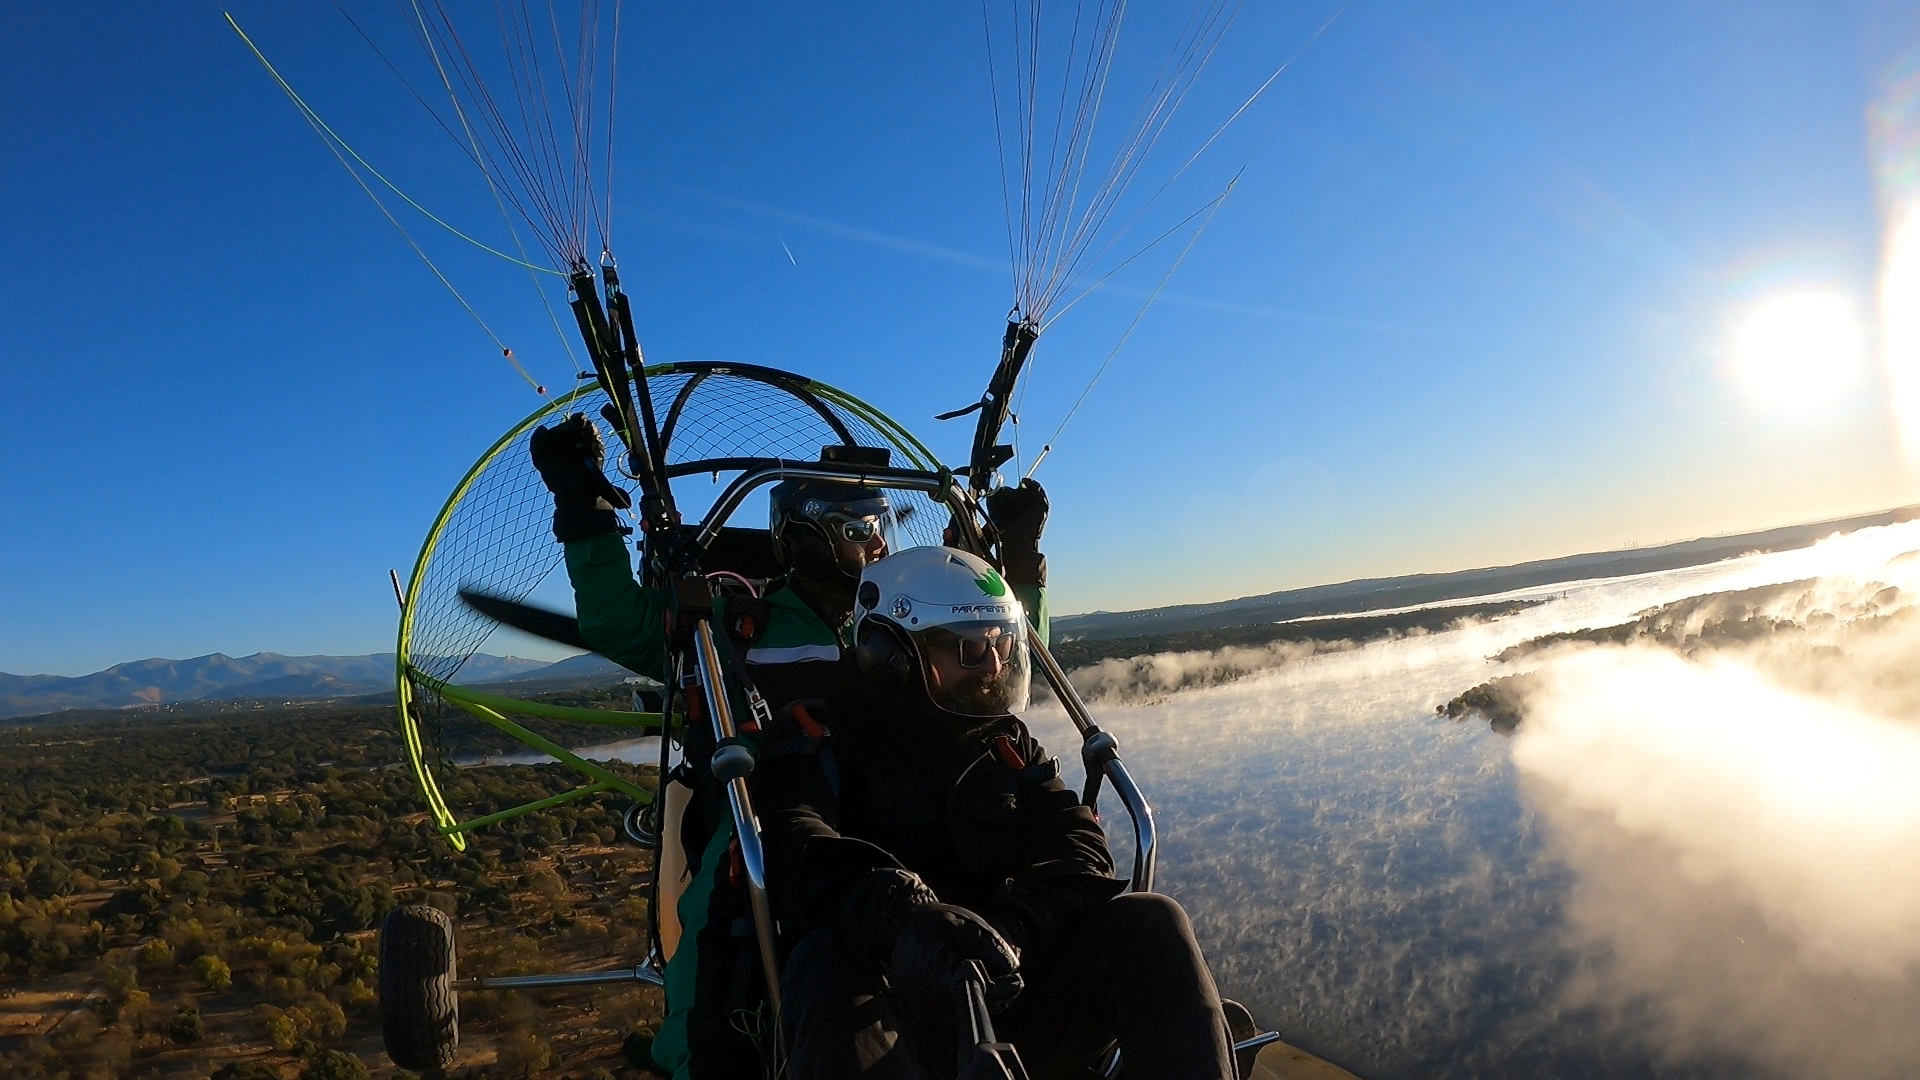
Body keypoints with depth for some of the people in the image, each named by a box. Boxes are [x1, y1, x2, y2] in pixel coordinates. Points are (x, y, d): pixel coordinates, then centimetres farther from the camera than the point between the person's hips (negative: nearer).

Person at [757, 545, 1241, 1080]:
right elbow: (797, 856, -18)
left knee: (1151, 922, -17)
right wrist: (905, 919, -40)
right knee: (835, 962, -36)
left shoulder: (1011, 746, 17)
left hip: (1012, 997, 4)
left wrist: (1012, 925, -22)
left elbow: (1079, 849, 1)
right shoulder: (819, 739, 2)